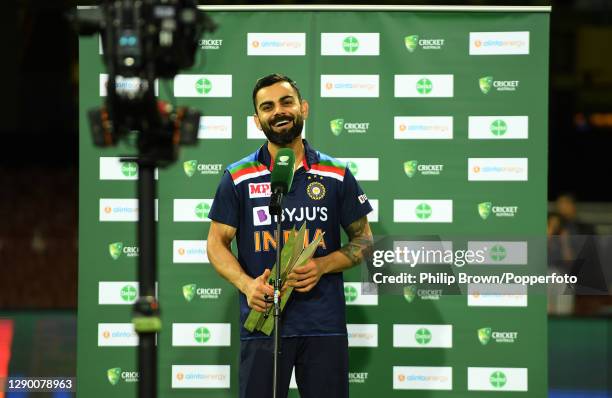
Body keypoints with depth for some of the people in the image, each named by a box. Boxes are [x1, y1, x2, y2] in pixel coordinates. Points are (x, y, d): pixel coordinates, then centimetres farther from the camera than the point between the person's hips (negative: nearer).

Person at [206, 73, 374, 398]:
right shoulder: (238, 178, 3)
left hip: (324, 323, 1)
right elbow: (217, 243, 5)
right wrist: (246, 284, -14)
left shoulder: (337, 175, 5)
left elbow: (363, 240, 9)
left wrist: (322, 266, -10)